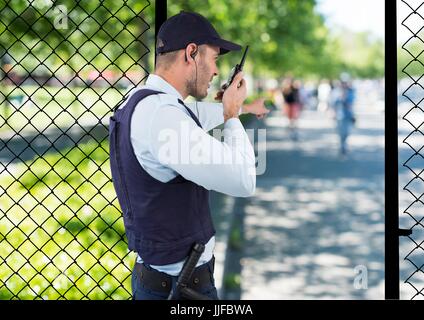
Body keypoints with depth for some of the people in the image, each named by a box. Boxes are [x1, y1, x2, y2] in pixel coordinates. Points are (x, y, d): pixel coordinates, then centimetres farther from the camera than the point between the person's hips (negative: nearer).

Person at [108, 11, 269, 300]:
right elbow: (243, 182, -24)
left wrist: (245, 107, 44)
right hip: (181, 284, -9)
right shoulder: (160, 114, -26)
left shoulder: (145, 102, 4)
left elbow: (196, 114, 28)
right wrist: (233, 114, -8)